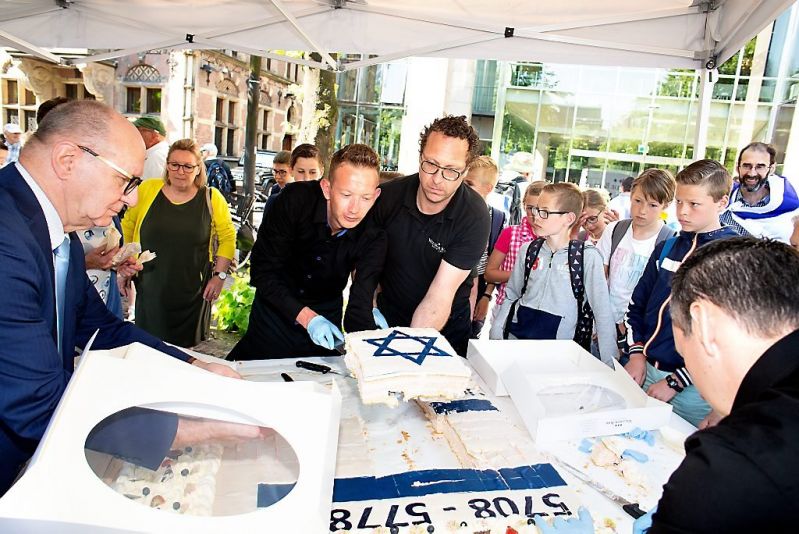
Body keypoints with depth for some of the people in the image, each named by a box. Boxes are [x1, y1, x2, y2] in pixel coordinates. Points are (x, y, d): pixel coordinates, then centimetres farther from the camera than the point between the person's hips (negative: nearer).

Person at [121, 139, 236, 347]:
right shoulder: (147, 189, -1)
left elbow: (228, 237, 1)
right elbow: (128, 226, 8)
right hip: (150, 290, 1)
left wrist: (219, 275, -5)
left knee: (186, 348, 10)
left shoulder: (211, 198, -3)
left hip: (193, 294, -1)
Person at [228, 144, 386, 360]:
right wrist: (306, 317, -33)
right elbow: (262, 271, -23)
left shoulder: (373, 234, -24)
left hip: (326, 316, 1)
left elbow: (360, 303, -27)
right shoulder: (296, 199, -27)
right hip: (276, 308, -1)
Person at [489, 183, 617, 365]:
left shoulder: (588, 256, -7)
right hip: (516, 337, 3)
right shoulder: (528, 250, 4)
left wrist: (609, 363, -6)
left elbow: (602, 311, -6)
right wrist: (495, 336, 2)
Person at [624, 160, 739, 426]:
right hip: (644, 370, 5)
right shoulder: (666, 248, 7)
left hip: (691, 387, -5)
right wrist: (637, 353, -2)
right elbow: (637, 304, 12)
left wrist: (675, 382, -15)